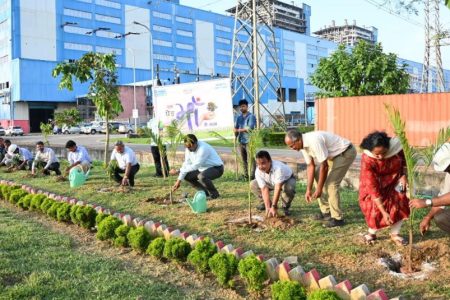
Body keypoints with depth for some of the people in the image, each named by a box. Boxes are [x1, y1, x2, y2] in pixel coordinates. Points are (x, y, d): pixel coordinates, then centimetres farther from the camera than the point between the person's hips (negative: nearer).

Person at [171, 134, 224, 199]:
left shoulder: (203, 148, -30)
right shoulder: (188, 149, -5)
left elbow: (195, 166, -32)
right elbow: (186, 165, 2)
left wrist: (178, 171, -30)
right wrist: (179, 180, 0)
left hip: (216, 168, -8)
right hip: (203, 169, 8)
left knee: (202, 176, -35)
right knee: (186, 176, -1)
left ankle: (214, 194, -10)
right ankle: (204, 192, 10)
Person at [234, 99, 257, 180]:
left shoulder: (251, 116, -5)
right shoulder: (239, 117, 15)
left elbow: (250, 128, -16)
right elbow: (235, 128, 11)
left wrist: (240, 129, -6)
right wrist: (236, 137, -4)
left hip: (249, 141, -6)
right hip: (241, 141, 6)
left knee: (250, 159, -8)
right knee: (244, 160, 11)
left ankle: (252, 176, -7)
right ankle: (246, 175, 18)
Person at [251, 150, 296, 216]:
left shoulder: (278, 168, -43)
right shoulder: (258, 172, -28)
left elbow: (277, 189, -45)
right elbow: (264, 189, -29)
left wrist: (273, 207, -46)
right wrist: (267, 207, -37)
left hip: (287, 179, -4)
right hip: (271, 183, 5)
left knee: (289, 188, -39)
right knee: (253, 185, -13)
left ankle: (285, 207, -8)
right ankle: (268, 204, 6)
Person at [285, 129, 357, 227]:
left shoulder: (314, 141, -32)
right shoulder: (303, 145, -4)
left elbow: (324, 166, -27)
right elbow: (310, 166, 1)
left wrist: (319, 189, -19)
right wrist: (308, 190, -2)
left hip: (346, 153, -10)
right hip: (334, 155, 10)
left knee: (331, 183, -16)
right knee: (317, 176, 8)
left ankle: (337, 218, -5)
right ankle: (326, 212, 16)